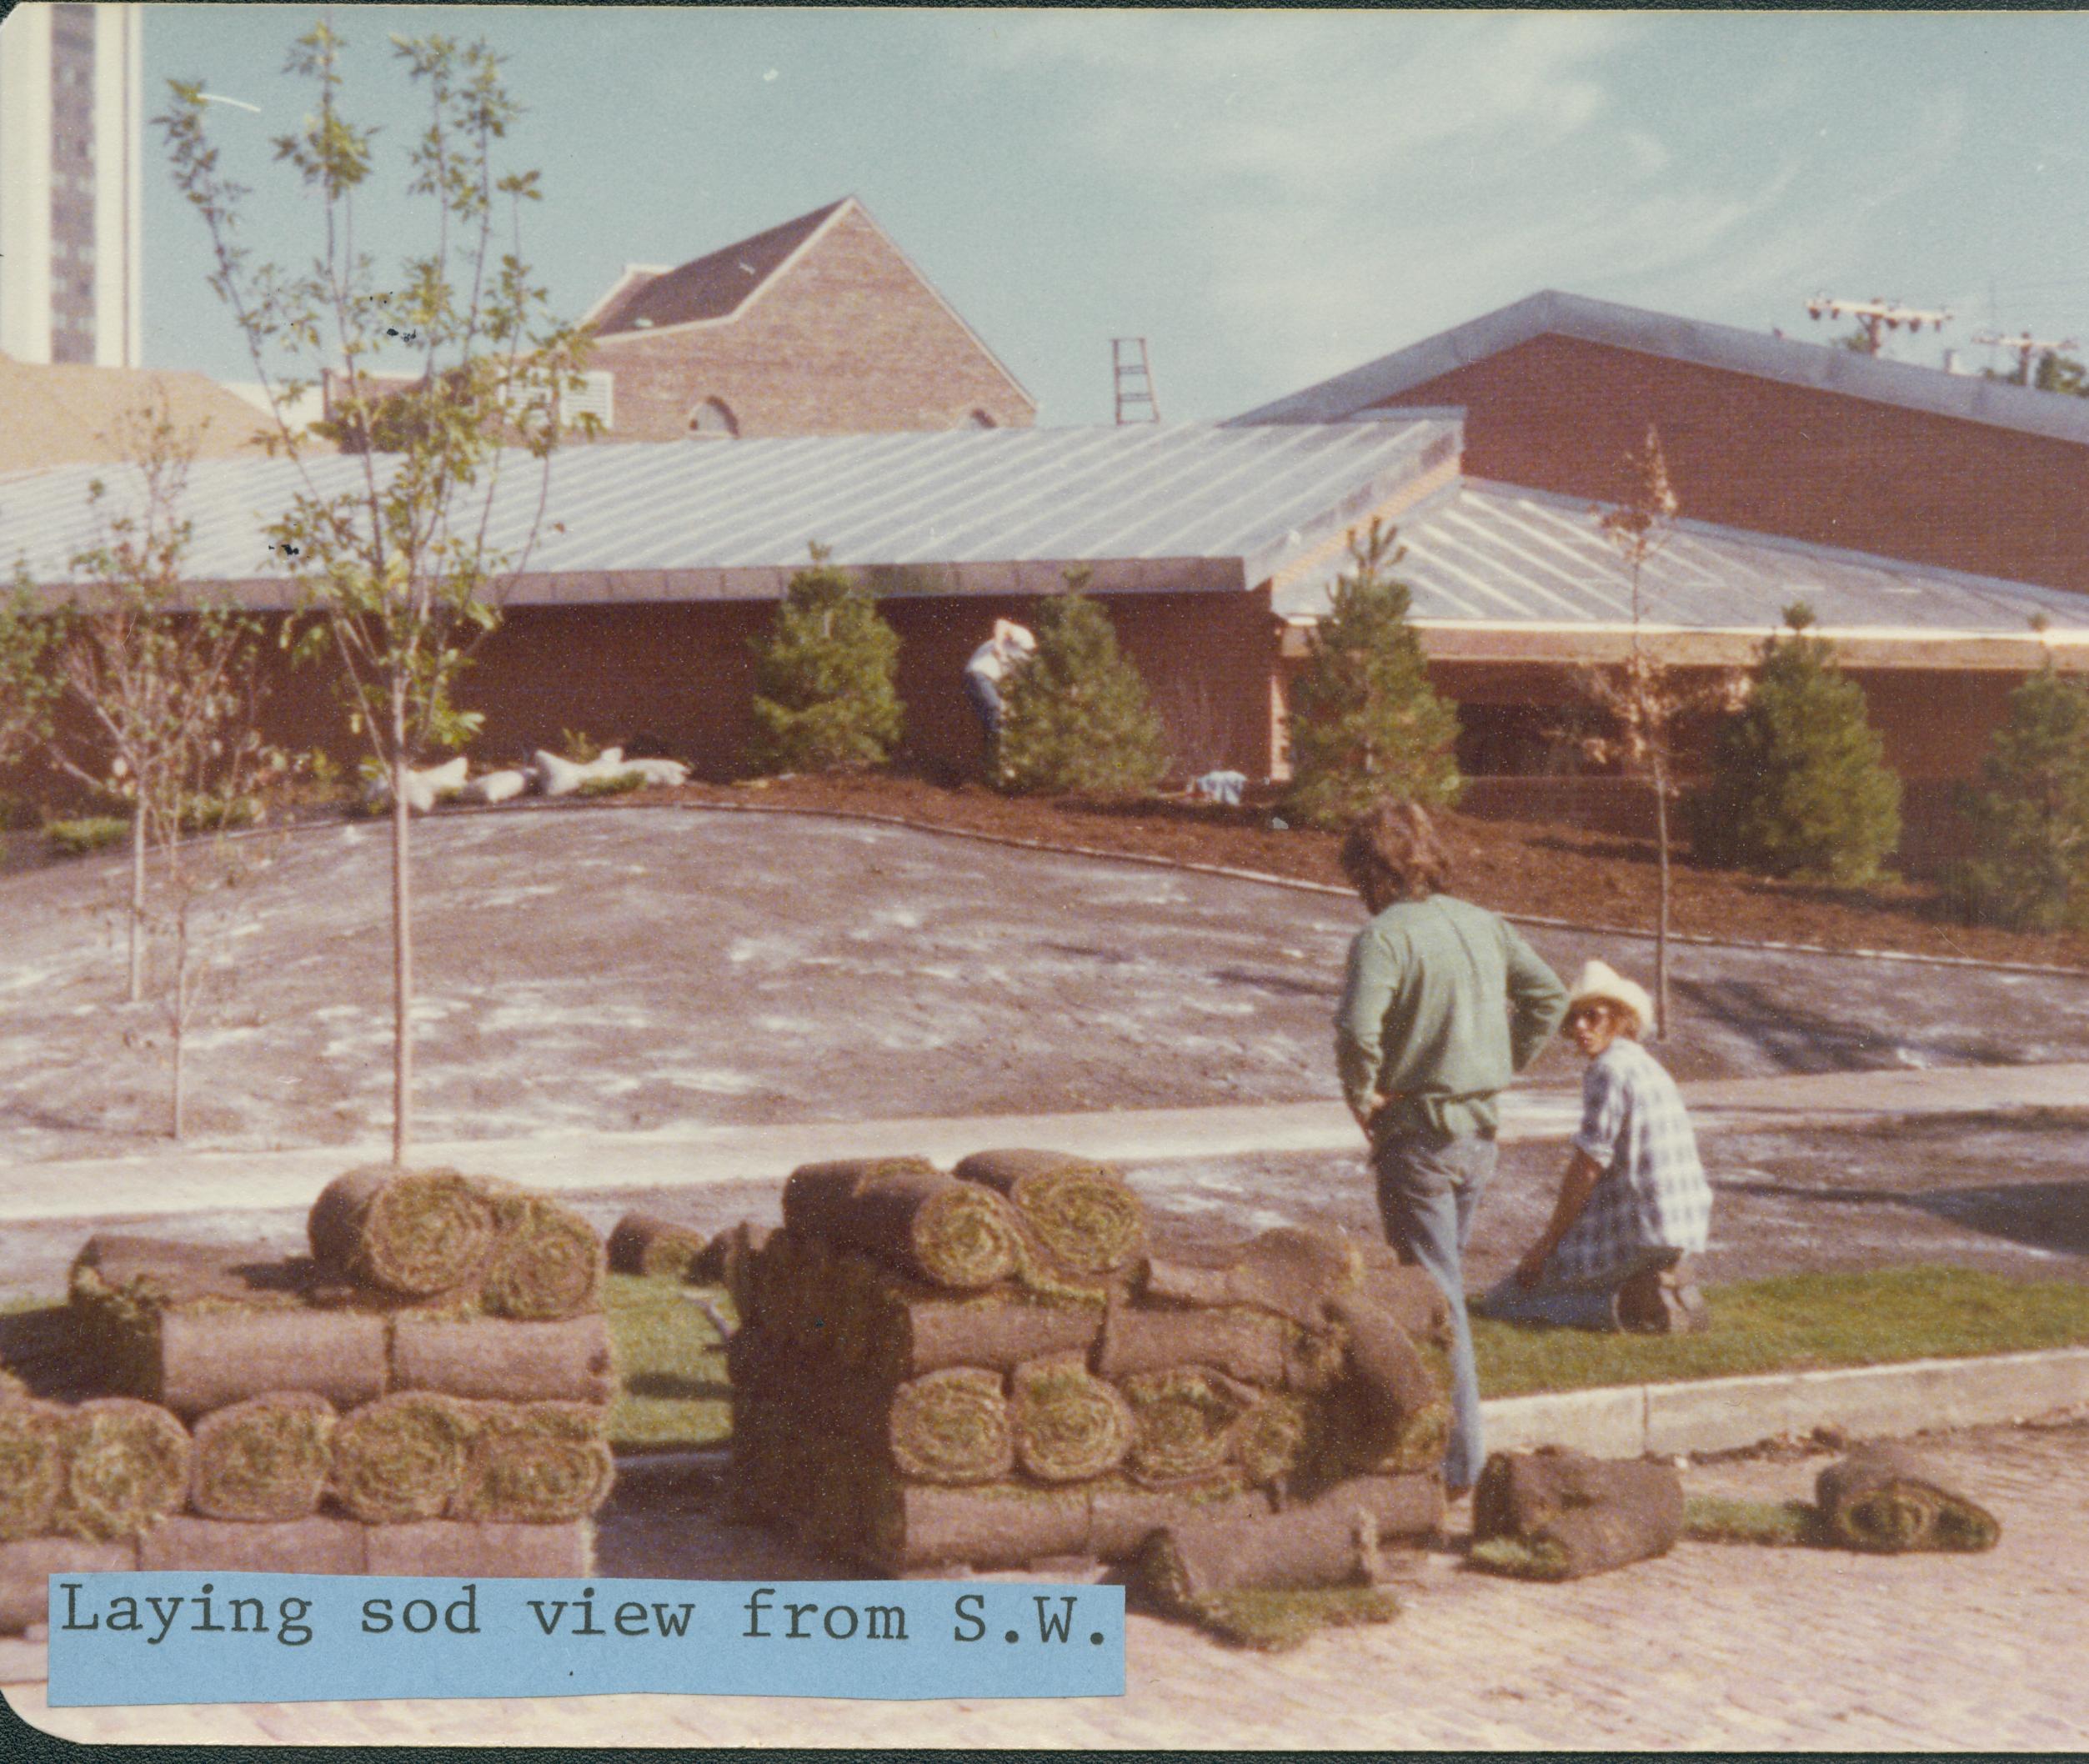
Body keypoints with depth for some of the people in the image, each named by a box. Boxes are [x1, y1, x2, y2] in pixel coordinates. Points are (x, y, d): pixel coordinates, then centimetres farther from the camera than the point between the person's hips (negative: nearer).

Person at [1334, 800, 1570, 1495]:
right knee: (1444, 1277, 21)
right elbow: (1548, 995, 10)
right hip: (1479, 1131, 7)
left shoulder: (1384, 936, -15)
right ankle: (1449, 1430, 28)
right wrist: (1502, 1070, 13)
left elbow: (1358, 1030, -29)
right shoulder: (1482, 923, 7)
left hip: (1416, 1135, -7)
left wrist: (1362, 1099, -13)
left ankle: (1461, 1458, 1)